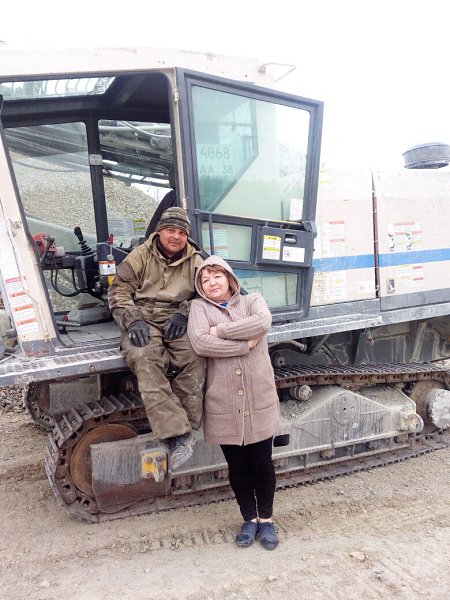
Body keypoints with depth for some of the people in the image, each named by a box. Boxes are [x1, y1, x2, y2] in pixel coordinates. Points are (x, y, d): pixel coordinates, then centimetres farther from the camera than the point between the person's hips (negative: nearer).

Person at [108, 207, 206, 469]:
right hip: (144, 321, -1)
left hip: (178, 322, 2)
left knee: (196, 358, -31)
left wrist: (184, 313, -9)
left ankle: (186, 427, -20)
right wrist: (133, 320, -13)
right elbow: (119, 291, 5)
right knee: (145, 359, -34)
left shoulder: (194, 261, 14)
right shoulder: (141, 256, 9)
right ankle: (178, 433, -37)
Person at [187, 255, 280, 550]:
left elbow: (263, 322, -17)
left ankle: (266, 519, 33)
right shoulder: (199, 307, 2)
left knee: (262, 462, 10)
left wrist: (220, 331, -15)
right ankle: (249, 518, 35)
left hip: (259, 399, 0)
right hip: (224, 403, 0)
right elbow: (200, 343, -16)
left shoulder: (252, 300, 6)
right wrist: (246, 344, -15)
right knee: (237, 465, 13)